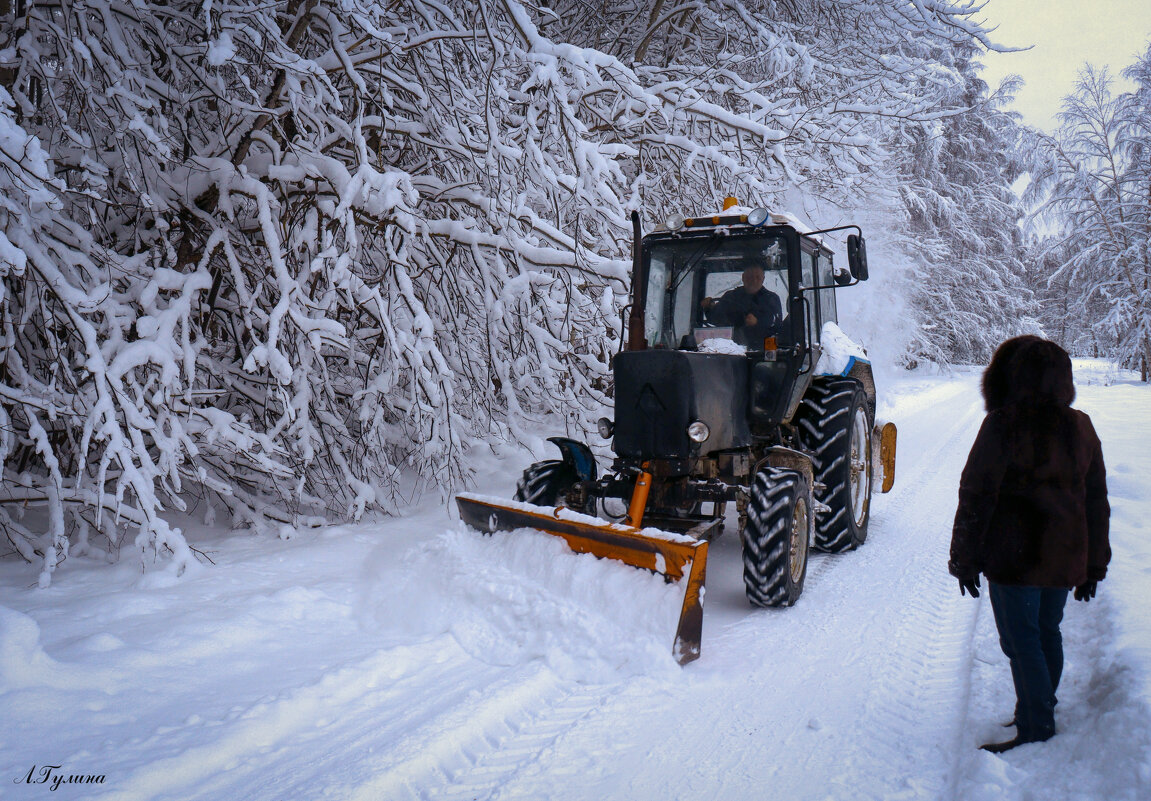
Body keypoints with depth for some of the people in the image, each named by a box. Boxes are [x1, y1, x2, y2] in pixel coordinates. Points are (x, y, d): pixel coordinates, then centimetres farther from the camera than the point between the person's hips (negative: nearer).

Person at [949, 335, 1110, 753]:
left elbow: (976, 496, -14)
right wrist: (1094, 563, 19)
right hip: (1066, 557, 7)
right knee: (1047, 633, 20)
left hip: (1015, 557, -7)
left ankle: (1035, 732, 4)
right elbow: (1096, 499, 12)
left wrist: (964, 558, -6)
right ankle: (1042, 714, 33)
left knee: (1022, 643, 1)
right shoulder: (1080, 426, 6)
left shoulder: (1002, 425, -14)